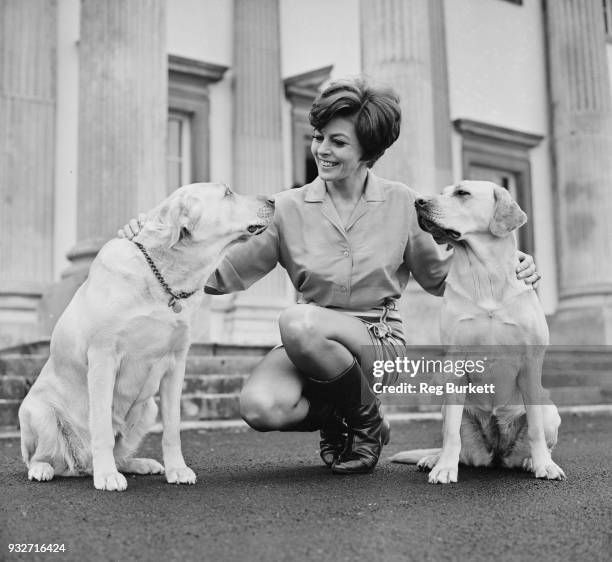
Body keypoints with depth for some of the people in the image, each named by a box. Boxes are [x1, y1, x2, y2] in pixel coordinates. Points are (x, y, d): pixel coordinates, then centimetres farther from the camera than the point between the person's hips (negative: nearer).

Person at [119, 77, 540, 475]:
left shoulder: (402, 203, -1)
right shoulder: (289, 208, 0)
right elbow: (225, 273, -2)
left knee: (298, 321, -33)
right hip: (310, 345, 2)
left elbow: (438, 275, 8)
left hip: (378, 342, -1)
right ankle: (333, 416, 7)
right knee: (259, 408, -29)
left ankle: (367, 421, -6)